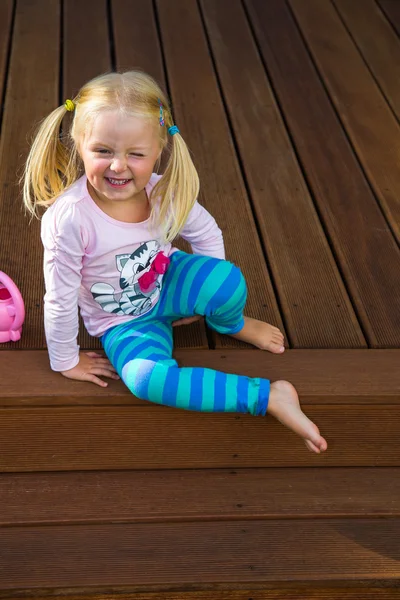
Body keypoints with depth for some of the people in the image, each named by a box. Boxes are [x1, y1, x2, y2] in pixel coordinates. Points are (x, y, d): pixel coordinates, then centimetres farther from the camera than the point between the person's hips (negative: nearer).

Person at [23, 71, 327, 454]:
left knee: (229, 280, -29)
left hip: (167, 283, 3)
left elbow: (207, 235, 1)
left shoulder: (166, 193, -20)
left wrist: (209, 293, 4)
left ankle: (231, 325, 9)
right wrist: (65, 361, -10)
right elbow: (60, 299, -21)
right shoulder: (68, 218, -32)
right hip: (123, 322, -2)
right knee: (145, 378, -34)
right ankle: (269, 397, -27)